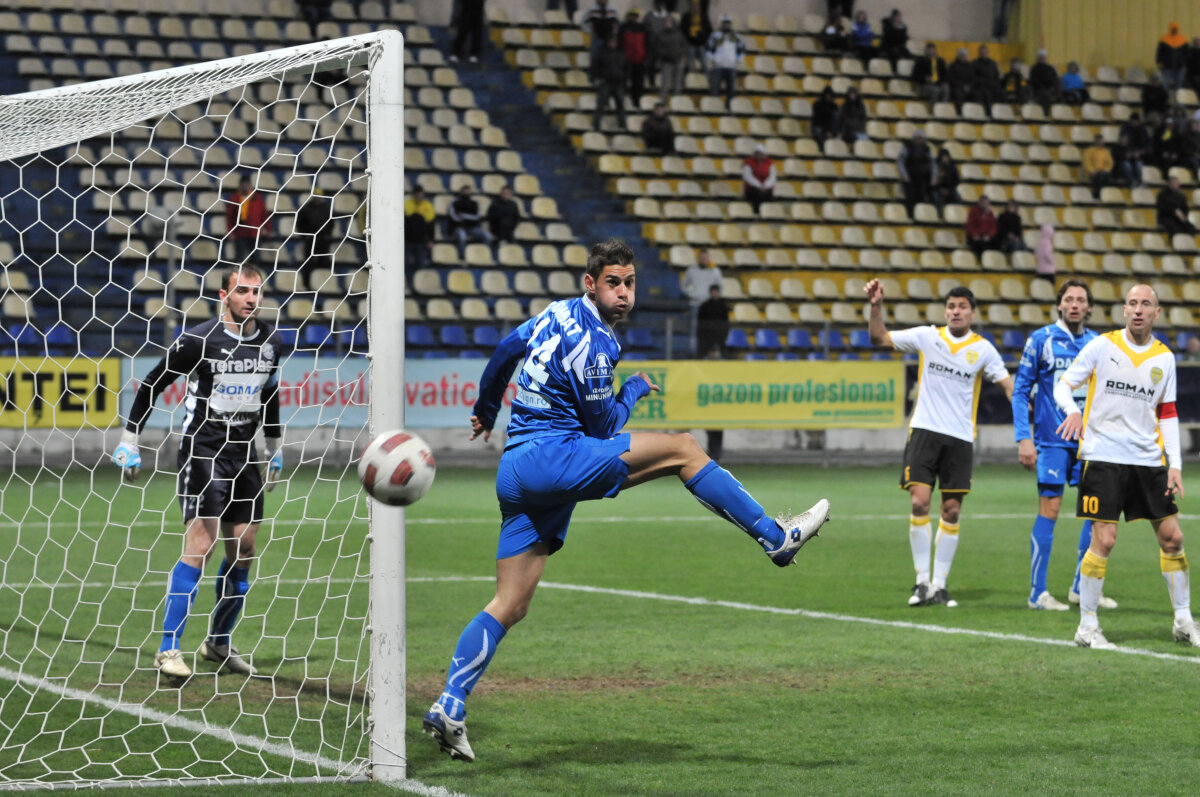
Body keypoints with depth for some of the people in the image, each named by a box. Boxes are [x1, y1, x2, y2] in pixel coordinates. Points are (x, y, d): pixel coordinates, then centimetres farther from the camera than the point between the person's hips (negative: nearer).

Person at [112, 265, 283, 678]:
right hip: (202, 448, -6)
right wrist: (129, 440, -3)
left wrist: (275, 448, 25)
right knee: (199, 545, -16)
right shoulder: (198, 340, -12)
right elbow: (152, 385, -3)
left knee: (243, 548, 5)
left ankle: (219, 642, 22)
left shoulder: (270, 342, 5)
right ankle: (168, 649, -14)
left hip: (243, 451, 6)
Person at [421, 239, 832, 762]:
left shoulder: (557, 314, 14)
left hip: (516, 473, 9)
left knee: (510, 605, 7)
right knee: (683, 450, -6)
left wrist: (487, 411, 45)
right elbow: (604, 425, -7)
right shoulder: (590, 343, -14)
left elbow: (505, 350, 30)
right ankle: (776, 537, 0)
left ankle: (449, 707, -1)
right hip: (552, 457, -9)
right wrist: (635, 389, 12)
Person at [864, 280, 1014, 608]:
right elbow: (879, 337, 4)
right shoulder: (927, 336, 3)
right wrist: (876, 306, -11)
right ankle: (922, 580, -2)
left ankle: (939, 584, 11)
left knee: (952, 511, 2)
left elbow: (1007, 384, 2)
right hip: (925, 430, -1)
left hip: (960, 438, 1)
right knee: (919, 503, -12)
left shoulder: (983, 349, 2)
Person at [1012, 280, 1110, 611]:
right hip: (1052, 440, -5)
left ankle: (1081, 587, 15)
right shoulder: (1041, 340, -3)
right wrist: (1024, 438, -9)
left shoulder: (1097, 344, 9)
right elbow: (1020, 390, -2)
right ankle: (1038, 592, 0)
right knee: (1049, 510, -6)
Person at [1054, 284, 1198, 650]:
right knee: (1103, 540, -10)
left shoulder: (1165, 358, 8)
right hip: (1103, 456, -4)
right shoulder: (1102, 346, -2)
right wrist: (1073, 411, -23)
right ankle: (1087, 626, 0)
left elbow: (1168, 414, 13)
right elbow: (1063, 385, 0)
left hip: (1148, 459, 4)